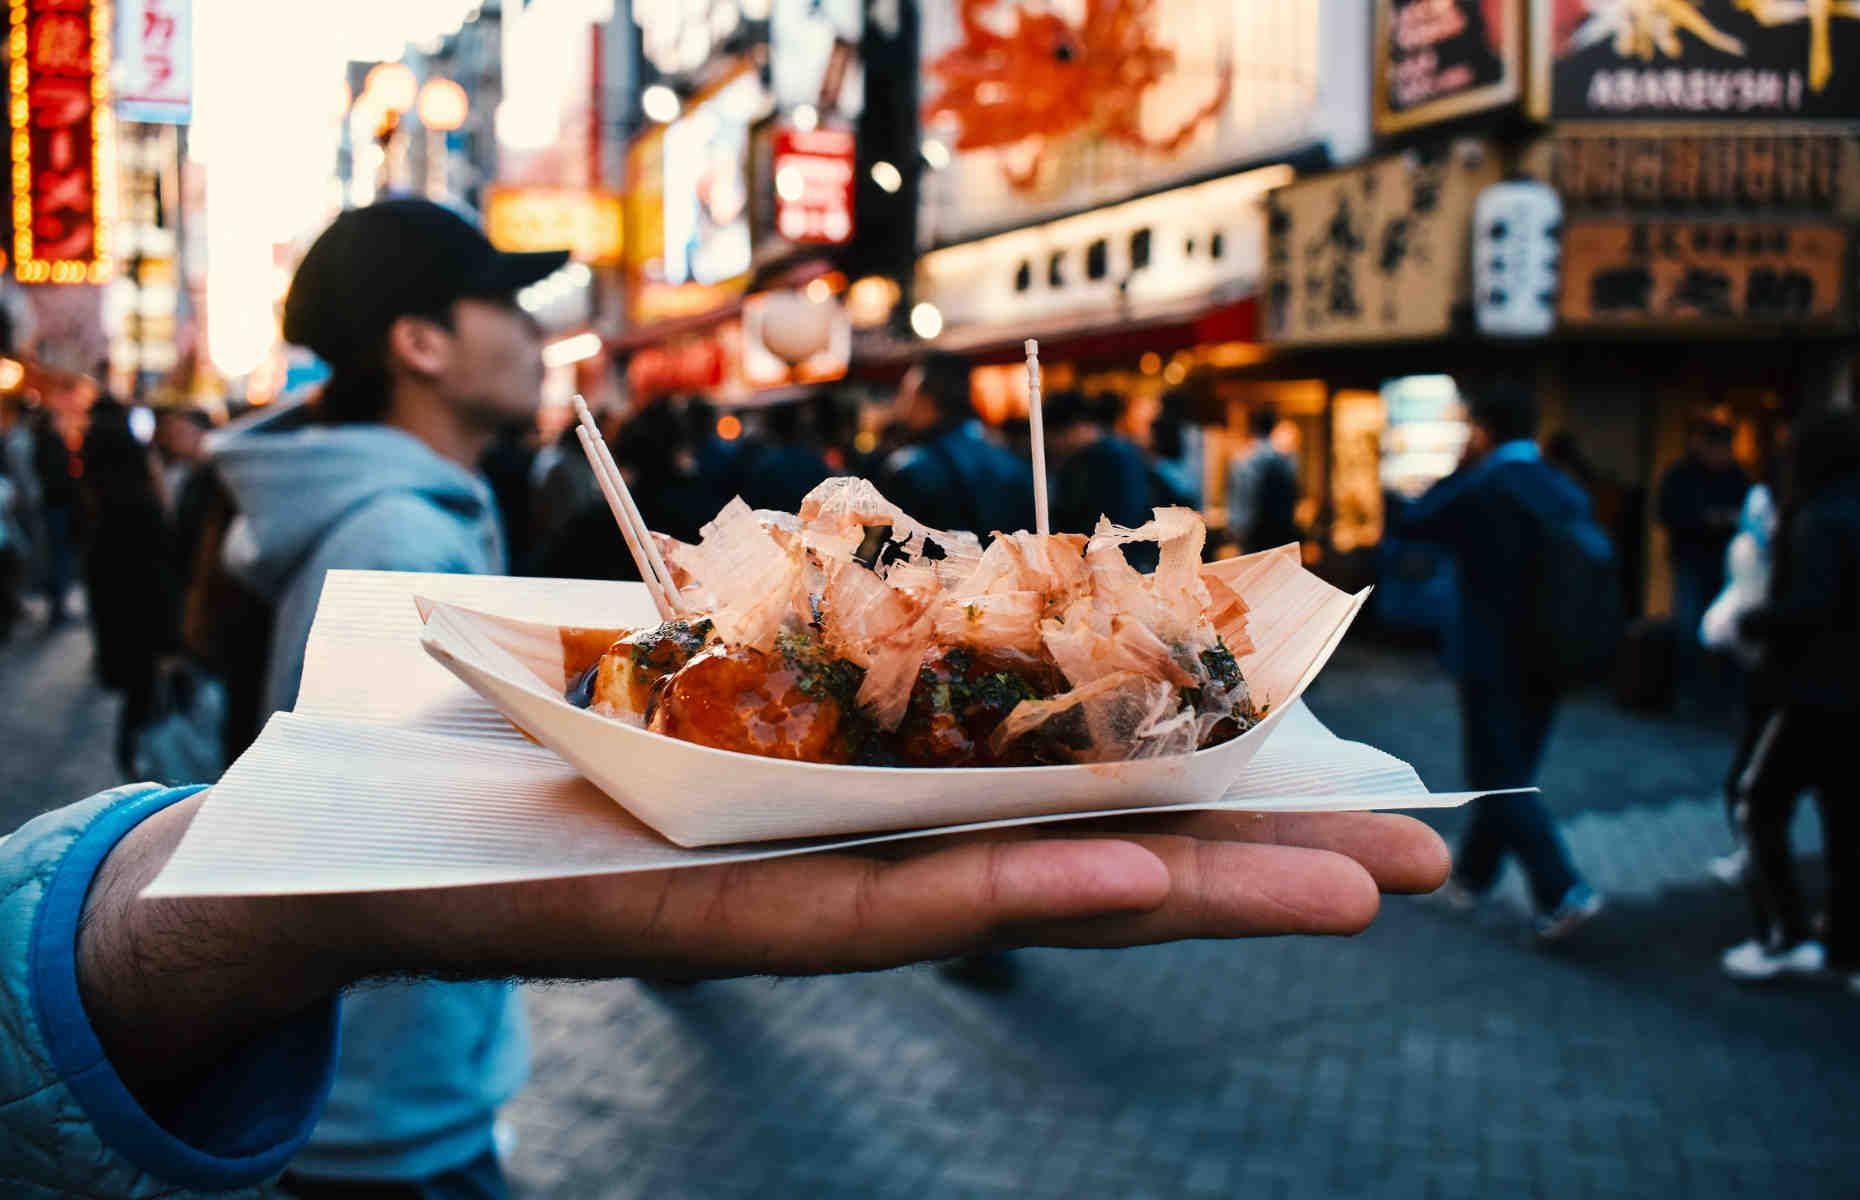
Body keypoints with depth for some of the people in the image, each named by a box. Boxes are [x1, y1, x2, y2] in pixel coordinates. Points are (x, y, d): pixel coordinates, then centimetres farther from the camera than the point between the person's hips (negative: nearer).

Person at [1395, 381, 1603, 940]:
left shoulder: (1479, 490, -15)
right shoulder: (1566, 490, 5)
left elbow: (1409, 524, -5)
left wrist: (1460, 469, 2)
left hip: (1492, 659, -7)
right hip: (1547, 657, 7)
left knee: (1500, 779, 0)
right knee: (1506, 772, 18)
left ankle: (1563, 892, -9)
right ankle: (1472, 873, 33)